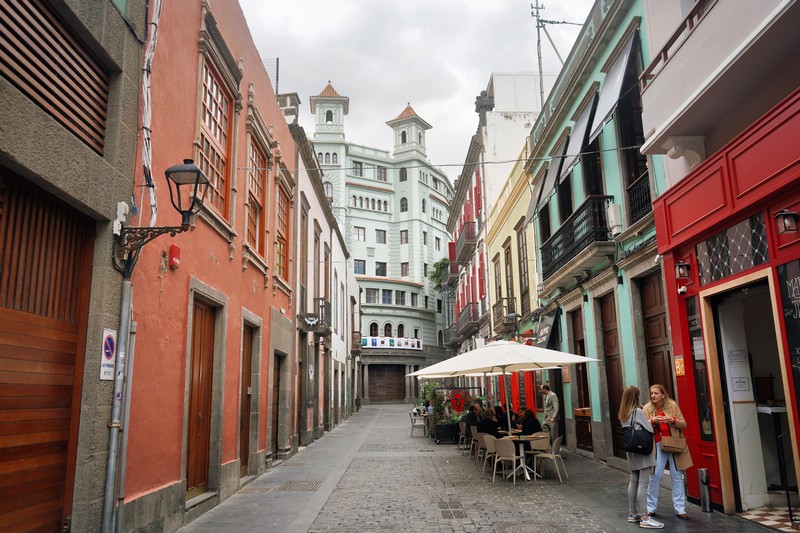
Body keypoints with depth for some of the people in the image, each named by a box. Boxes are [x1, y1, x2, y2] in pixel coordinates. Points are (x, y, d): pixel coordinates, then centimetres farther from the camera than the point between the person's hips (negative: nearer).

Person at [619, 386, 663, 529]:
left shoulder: (623, 414, 9)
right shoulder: (638, 411, -13)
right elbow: (650, 430, -14)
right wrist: (651, 422, 7)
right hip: (642, 450, -8)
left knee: (633, 481, 13)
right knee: (643, 483, -7)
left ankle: (632, 513, 19)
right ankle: (644, 518, -6)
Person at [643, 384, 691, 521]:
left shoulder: (673, 405, -2)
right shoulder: (647, 408, -1)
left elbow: (684, 425, 0)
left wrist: (672, 420, -19)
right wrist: (652, 421, -22)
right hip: (658, 445, 0)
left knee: (677, 477, 7)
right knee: (655, 476, 0)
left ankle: (680, 510, 16)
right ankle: (651, 508, 12)